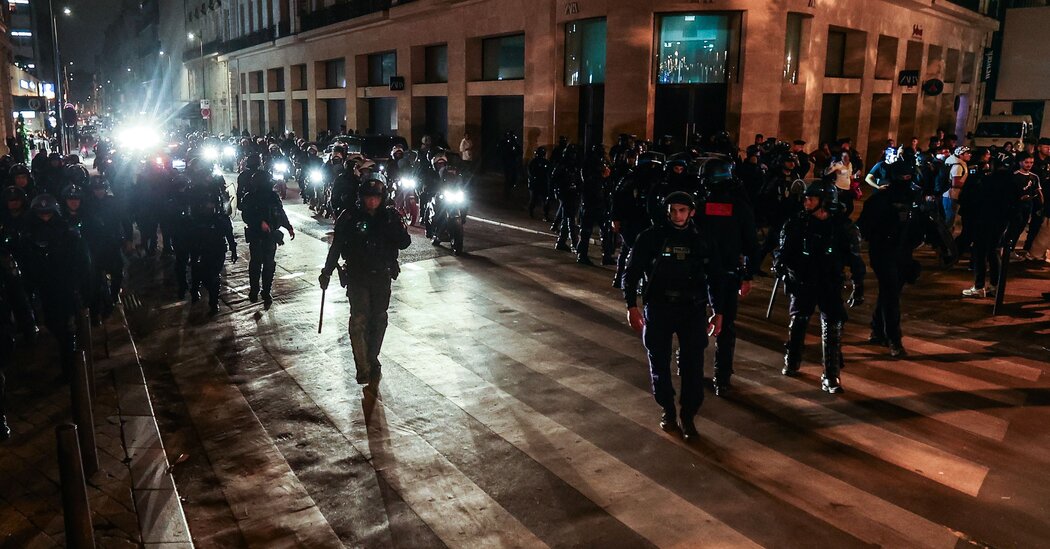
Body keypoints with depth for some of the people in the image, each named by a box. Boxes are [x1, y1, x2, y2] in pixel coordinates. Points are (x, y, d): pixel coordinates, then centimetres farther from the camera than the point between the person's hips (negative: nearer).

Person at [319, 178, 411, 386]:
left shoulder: (390, 217, -3)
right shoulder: (349, 217, -7)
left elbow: (404, 244, -8)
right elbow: (336, 246, -1)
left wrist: (400, 229, -27)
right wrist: (326, 272, 0)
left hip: (382, 277, 2)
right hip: (357, 277, -2)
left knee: (378, 319, 12)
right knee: (359, 319, -12)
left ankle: (372, 360, 30)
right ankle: (363, 367, -4)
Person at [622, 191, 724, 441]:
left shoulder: (705, 241, 4)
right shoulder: (651, 238, -3)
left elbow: (715, 278, 13)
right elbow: (632, 273, 0)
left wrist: (718, 312, 11)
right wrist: (631, 306, -6)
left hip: (693, 309, 1)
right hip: (658, 308, 0)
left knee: (693, 365, -5)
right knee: (659, 363, 8)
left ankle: (687, 416, 12)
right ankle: (668, 409, 28)